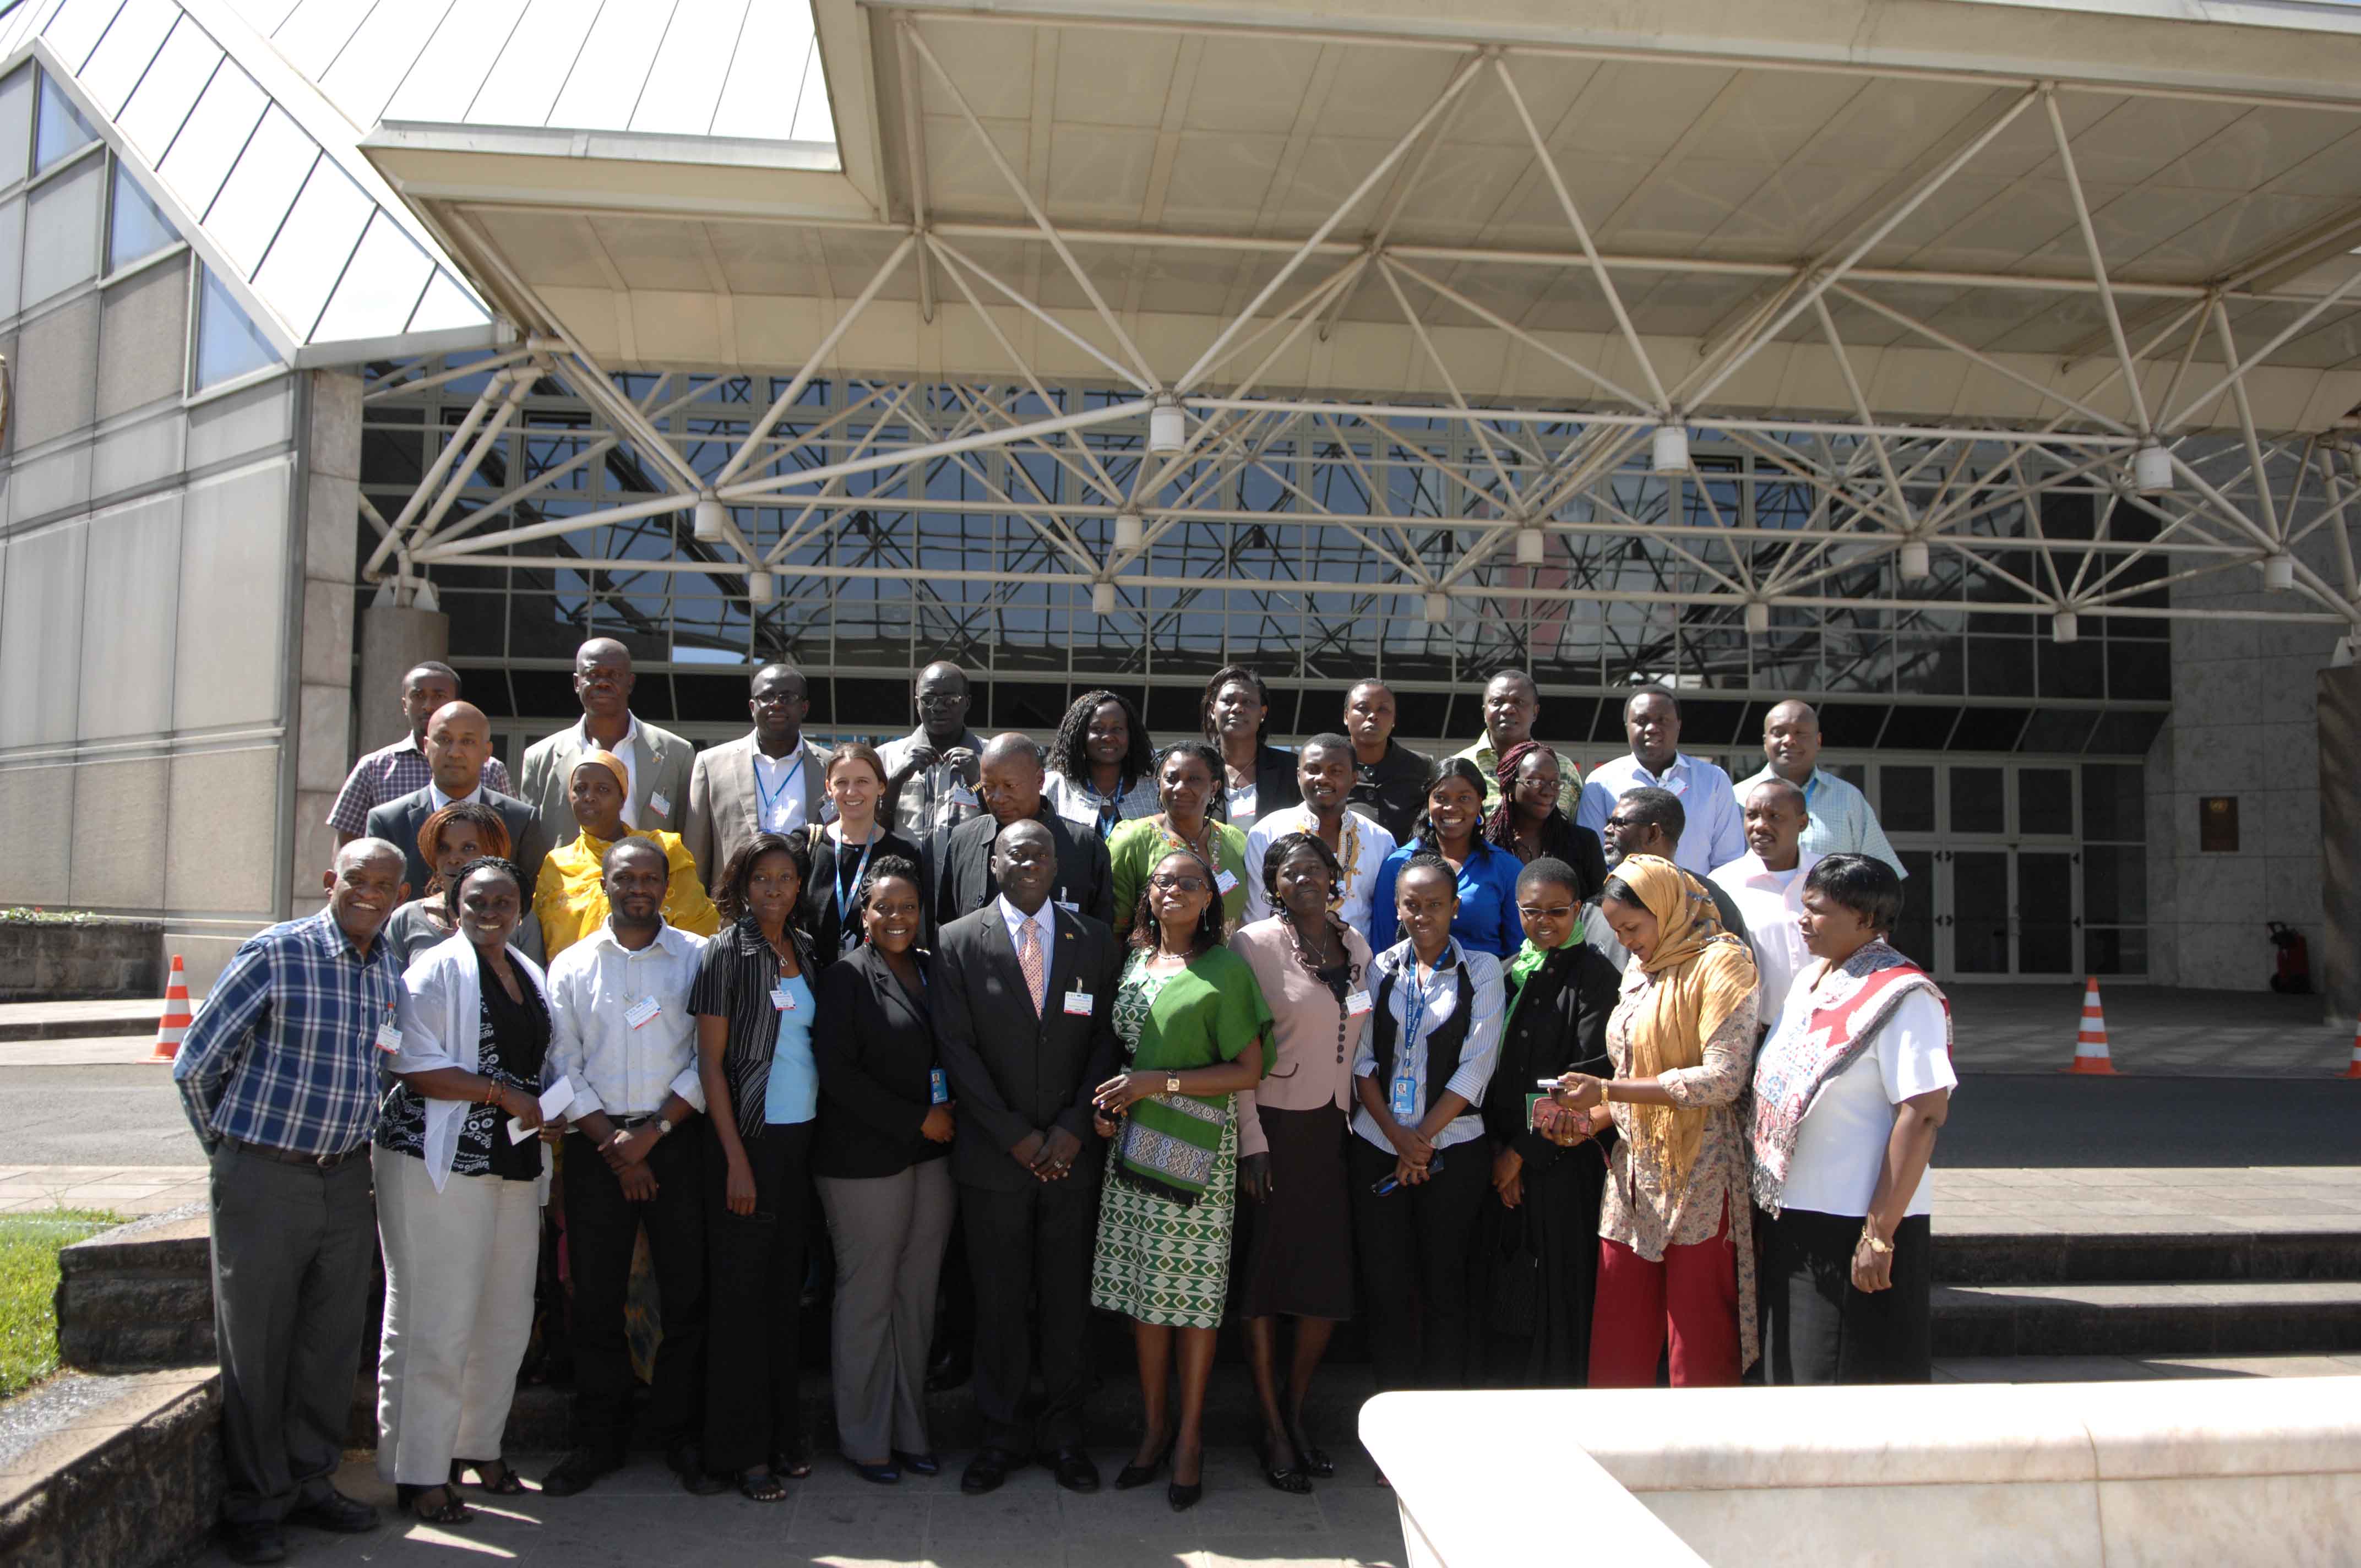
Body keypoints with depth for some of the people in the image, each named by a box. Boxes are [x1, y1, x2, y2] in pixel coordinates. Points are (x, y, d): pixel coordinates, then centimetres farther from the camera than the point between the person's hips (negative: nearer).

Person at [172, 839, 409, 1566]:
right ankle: (253, 1504, 17)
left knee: (333, 1341, 11)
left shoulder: (391, 973, 6)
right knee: (254, 1343, 4)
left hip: (346, 1180, 5)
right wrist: (231, 1147, 3)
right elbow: (195, 1063, -5)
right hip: (263, 1179, -5)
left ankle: (311, 1481, 26)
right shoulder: (273, 954, -11)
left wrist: (352, 1142, 15)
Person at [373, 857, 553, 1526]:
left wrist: (546, 1108, 7)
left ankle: (479, 1447, 26)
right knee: (435, 1320, -3)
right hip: (441, 1163, -7)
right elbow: (412, 1065, -14)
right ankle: (419, 1472, 6)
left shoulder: (531, 975, 17)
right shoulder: (435, 970, -5)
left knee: (507, 1316, 11)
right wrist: (503, 1093, -15)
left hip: (515, 1163, 7)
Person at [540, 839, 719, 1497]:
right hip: (597, 1145, 1)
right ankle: (598, 1440, 19)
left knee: (687, 1294, 1)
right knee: (596, 1298, 6)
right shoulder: (571, 966, 8)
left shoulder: (698, 958, 3)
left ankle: (680, 1435, 14)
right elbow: (564, 1067, 3)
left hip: (676, 1140, -1)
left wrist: (653, 1132, -10)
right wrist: (614, 1145, -6)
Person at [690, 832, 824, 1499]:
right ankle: (742, 1449, 11)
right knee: (740, 1292, 2)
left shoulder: (805, 951, 10)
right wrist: (736, 1159, -12)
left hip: (803, 1138, 5)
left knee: (786, 1287, 11)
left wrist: (823, 1137, 7)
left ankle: (783, 1432, 21)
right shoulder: (725, 954, -7)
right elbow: (711, 1062, -8)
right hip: (748, 1137, -5)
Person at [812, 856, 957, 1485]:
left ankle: (910, 1429, 22)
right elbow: (838, 1071, -12)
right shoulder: (847, 976, -5)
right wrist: (915, 1121, -12)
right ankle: (864, 1439, 16)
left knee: (917, 1298, 10)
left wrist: (951, 1114, -1)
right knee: (868, 1299, 3)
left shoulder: (932, 970, 12)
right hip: (864, 1161, -5)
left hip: (931, 1154, 5)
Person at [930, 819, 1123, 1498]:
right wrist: (1015, 1136, -10)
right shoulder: (958, 943, 0)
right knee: (999, 1302, 6)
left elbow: (1106, 1039, 3)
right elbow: (956, 1047, -5)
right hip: (993, 1156, -1)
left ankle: (1063, 1431, 22)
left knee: (1068, 1298, 8)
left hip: (1072, 1155, 1)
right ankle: (1003, 1434, 21)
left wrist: (1072, 1128, -8)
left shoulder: (1094, 939, 5)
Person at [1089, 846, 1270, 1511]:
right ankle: (1153, 1428, 20)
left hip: (1195, 1149, -5)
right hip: (1131, 1140, 5)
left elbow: (1247, 1069, -8)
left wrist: (1157, 1082, -13)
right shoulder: (1133, 962, 12)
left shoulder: (1226, 969, -5)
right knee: (1141, 1284, 7)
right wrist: (1107, 1102, 4)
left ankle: (1189, 1437, 13)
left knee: (1192, 1289, 0)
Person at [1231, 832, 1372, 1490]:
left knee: (1330, 1280, 6)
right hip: (1275, 1127, -5)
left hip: (1334, 1129, 5)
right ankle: (1272, 1429, 16)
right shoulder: (1254, 943, -7)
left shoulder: (1356, 945, 10)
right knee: (1264, 1275, 3)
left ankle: (1296, 1415, 24)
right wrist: (1251, 1140, -13)